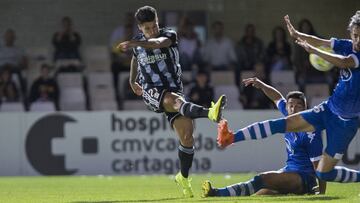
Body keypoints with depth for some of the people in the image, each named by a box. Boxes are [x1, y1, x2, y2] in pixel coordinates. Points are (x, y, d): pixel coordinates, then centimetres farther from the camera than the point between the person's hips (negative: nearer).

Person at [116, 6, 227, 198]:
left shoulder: (169, 35, -4)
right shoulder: (137, 42, 7)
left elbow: (158, 42, -30)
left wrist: (136, 43, -45)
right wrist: (132, 81, 29)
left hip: (173, 88, 1)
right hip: (151, 92, -1)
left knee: (187, 135, -9)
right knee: (175, 101, -36)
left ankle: (183, 177, 10)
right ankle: (210, 113, -64)